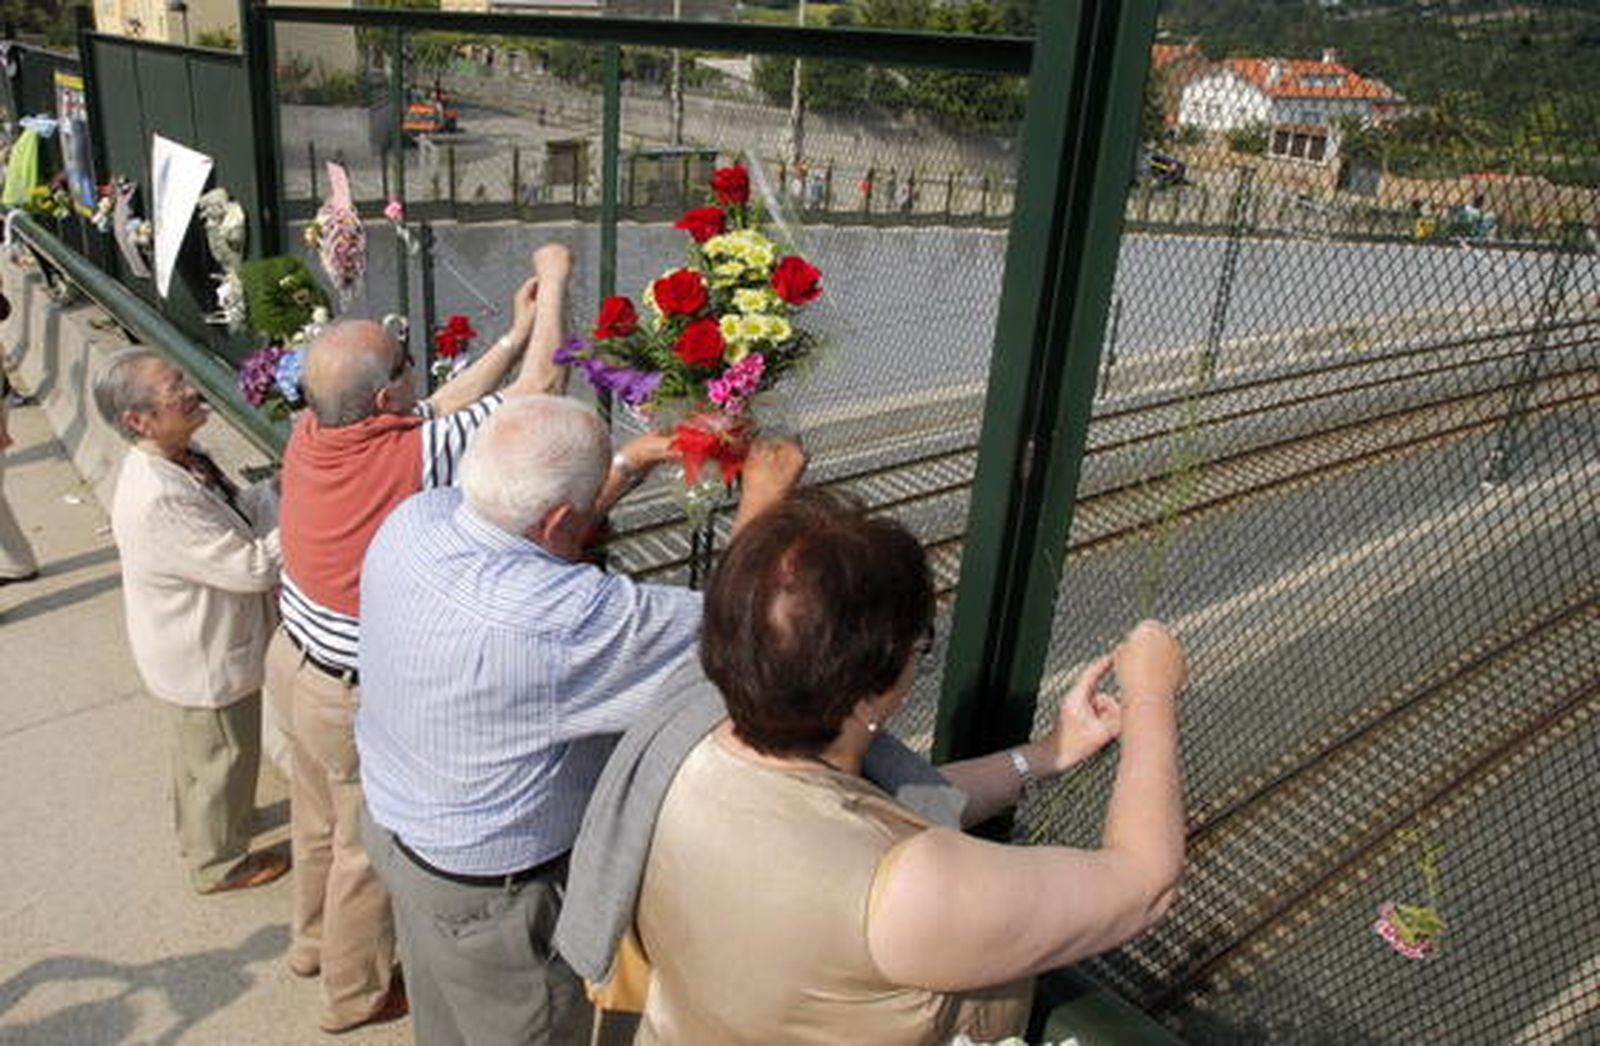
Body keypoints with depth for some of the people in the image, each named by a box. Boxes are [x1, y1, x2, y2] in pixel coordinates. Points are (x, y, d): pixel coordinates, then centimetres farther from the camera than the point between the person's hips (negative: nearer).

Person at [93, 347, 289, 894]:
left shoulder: (175, 460, -8)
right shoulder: (158, 501, -37)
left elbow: (229, 514, 4)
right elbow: (254, 567, -32)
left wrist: (273, 488, -12)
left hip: (200, 644, 9)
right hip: (205, 663, -9)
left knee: (199, 749, 32)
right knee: (223, 758, 15)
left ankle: (201, 826, 57)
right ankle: (219, 862, 39)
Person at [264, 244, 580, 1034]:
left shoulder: (308, 434, -12)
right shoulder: (413, 458, -31)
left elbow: (434, 412, 0)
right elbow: (541, 387, -23)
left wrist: (513, 336, 3)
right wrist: (553, 280, -10)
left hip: (295, 662, 7)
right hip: (363, 696, -7)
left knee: (319, 819, 28)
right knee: (368, 846, 16)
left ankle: (314, 942, 53)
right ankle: (356, 993, 38)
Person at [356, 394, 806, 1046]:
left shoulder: (414, 518, -17)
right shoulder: (560, 619, -41)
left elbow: (537, 528, 4)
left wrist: (640, 457, 6)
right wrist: (764, 496, -17)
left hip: (395, 820, 8)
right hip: (489, 888, -7)